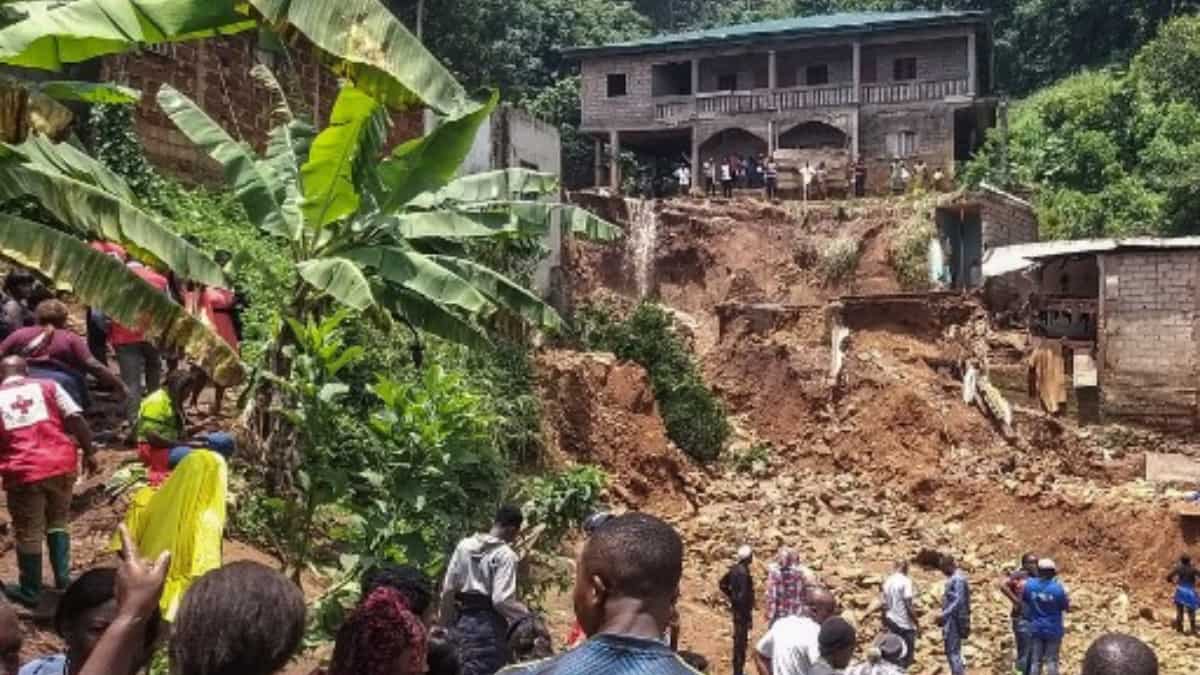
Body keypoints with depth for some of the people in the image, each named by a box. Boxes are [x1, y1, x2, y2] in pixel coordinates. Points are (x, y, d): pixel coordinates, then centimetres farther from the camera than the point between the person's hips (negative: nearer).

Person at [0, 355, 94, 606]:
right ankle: (63, 578, 23)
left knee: (28, 533, 12)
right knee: (57, 522, 23)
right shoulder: (47, 386, 8)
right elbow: (76, 420, 0)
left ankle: (30, 592, 23)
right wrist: (89, 452, 6)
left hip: (22, 472, -1)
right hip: (61, 464, 2)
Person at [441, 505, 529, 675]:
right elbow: (501, 601, -20)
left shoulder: (464, 546, 6)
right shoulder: (506, 555, -13)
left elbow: (448, 590, 8)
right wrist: (528, 616, -8)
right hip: (490, 624, -7)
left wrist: (447, 623, 17)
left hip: (464, 620, 7)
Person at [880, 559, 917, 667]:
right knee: (907, 655, 0)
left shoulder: (887, 581, 7)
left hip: (892, 621, 7)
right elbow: (908, 605, -17)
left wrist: (885, 623, 19)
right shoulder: (905, 581, -13)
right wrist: (916, 622, -10)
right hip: (905, 623, -7)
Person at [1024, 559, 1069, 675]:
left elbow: (1023, 600, 6)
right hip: (1053, 630, -2)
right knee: (1052, 660, 5)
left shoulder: (1030, 584, -8)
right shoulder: (1057, 588, -17)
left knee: (1035, 660, 10)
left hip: (1036, 628, 3)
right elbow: (1067, 608, -7)